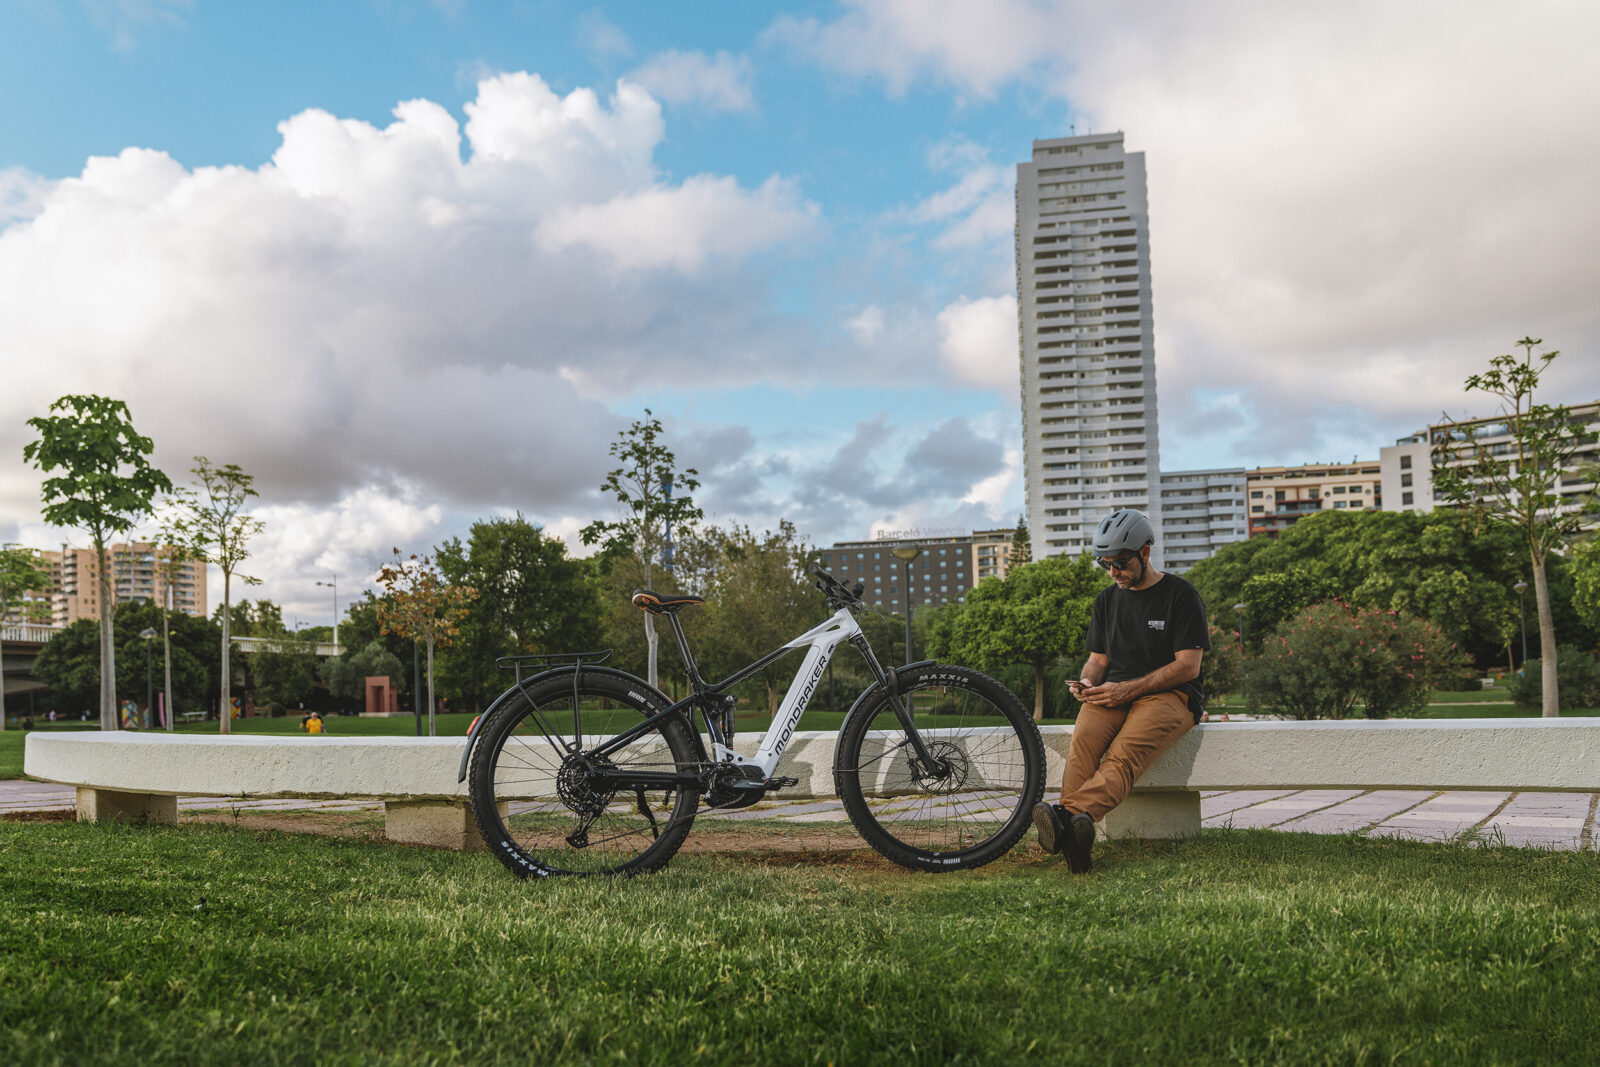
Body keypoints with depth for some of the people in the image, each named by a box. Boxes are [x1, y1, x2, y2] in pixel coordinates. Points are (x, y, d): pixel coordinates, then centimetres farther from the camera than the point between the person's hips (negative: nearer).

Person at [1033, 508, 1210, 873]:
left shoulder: (1181, 595, 1)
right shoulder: (1107, 599, 19)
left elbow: (1188, 666, -6)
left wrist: (1126, 689, -14)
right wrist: (1088, 682, -3)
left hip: (1169, 695, -4)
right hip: (1113, 694, 4)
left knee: (1125, 753, -34)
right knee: (1083, 740, -30)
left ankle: (1070, 815, -59)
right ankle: (1074, 840, -47)